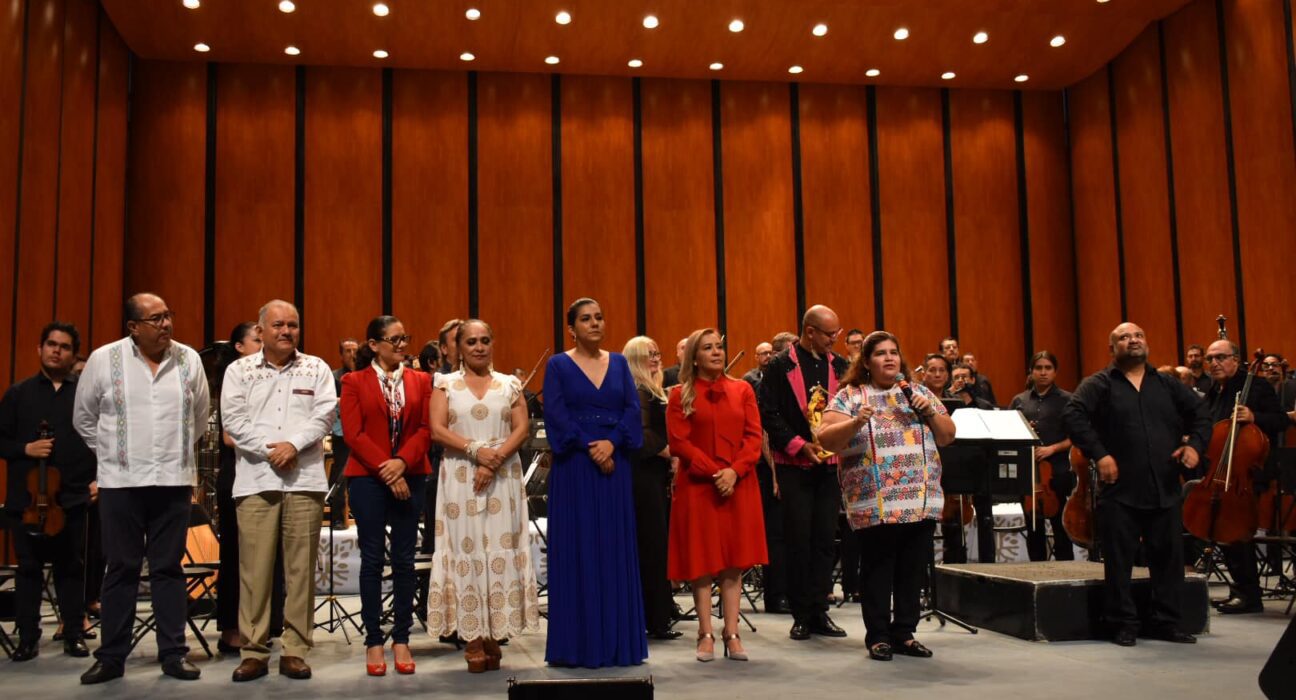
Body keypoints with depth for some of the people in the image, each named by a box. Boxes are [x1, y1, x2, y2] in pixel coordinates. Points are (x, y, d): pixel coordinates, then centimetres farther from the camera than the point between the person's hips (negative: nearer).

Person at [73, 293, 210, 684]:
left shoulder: (189, 360, 2)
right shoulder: (103, 360, -2)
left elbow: (200, 416, 15)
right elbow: (84, 419, 9)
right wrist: (112, 453, 10)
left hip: (173, 480, 1)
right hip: (121, 481, -1)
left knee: (169, 568, 6)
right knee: (121, 568, 4)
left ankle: (173, 654, 11)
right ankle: (111, 657, 13)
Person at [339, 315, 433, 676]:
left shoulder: (420, 380, 9)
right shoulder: (354, 382, 2)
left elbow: (426, 429, 2)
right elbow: (353, 433, -6)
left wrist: (402, 462, -14)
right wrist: (385, 471, -14)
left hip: (410, 478, 2)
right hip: (368, 479, -2)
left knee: (404, 559, 4)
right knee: (372, 559, 2)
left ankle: (401, 639, 12)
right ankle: (373, 640, 9)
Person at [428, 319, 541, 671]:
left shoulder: (510, 384, 10)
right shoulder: (446, 383, 7)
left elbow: (521, 429, 1)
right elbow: (437, 430, -4)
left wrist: (495, 459, -14)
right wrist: (476, 450, -16)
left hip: (503, 477, 1)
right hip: (460, 478, -1)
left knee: (500, 550, -1)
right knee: (466, 550, -2)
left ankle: (494, 636, 5)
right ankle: (473, 640, 0)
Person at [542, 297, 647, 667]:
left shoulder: (619, 363, 12)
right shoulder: (558, 365, 2)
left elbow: (633, 410, 2)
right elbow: (556, 415, -9)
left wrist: (611, 442, -14)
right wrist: (590, 447, -17)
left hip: (615, 464, 3)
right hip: (574, 467, -3)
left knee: (616, 550, 4)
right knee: (577, 550, -1)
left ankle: (617, 640, 11)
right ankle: (578, 643, 5)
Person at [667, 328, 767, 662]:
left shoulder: (742, 390, 10)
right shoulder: (681, 395, 2)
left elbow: (754, 436, 3)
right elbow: (679, 442, -6)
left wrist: (735, 470, -12)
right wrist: (714, 472, -15)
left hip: (739, 484, 2)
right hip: (697, 485, -2)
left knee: (734, 562, 3)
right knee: (702, 561, 0)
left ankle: (732, 633, 8)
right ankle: (706, 634, 7)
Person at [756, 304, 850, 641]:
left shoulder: (839, 366, 9)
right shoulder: (781, 366, -4)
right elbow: (768, 413, -9)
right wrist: (800, 445, -15)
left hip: (830, 464, 4)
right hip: (794, 465, -4)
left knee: (825, 538, 6)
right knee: (799, 540, 1)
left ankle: (819, 611, 14)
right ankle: (801, 615, 10)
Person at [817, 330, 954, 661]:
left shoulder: (920, 392, 14)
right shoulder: (849, 396, 2)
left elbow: (947, 437, 15)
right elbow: (826, 438, -9)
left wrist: (930, 412, -3)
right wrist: (856, 423, -25)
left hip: (922, 501, 4)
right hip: (874, 504, -4)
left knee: (912, 569, 8)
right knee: (878, 570, 2)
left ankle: (905, 633, 20)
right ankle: (878, 636, 12)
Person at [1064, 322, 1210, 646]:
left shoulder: (1167, 385, 15)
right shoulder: (1099, 384, 0)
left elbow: (1200, 415, 19)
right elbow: (1073, 415, -13)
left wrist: (1195, 444, 2)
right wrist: (1099, 453, -19)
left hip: (1165, 490, 4)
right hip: (1120, 490, -4)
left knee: (1169, 557, 9)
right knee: (1118, 561, 1)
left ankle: (1165, 622, 21)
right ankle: (1123, 624, 12)